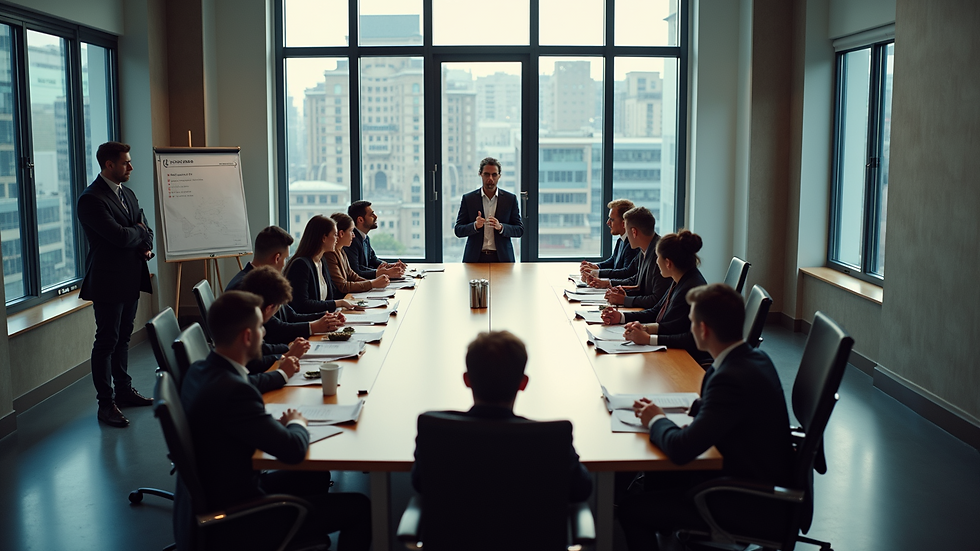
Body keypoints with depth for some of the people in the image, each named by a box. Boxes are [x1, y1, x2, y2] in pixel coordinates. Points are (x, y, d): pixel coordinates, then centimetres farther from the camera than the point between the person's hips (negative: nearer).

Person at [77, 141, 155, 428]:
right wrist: (139, 232, -5)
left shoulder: (128, 194, 13)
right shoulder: (91, 199, -17)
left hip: (131, 278, 8)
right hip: (108, 281, -8)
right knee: (106, 341, -2)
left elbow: (145, 230, 18)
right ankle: (106, 404, 5)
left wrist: (147, 246, -4)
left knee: (123, 337, 17)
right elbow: (120, 236, -25)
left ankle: (124, 390, 29)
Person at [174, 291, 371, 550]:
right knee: (358, 507, -4)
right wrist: (297, 424, -4)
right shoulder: (232, 389, -30)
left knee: (317, 477, 26)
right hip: (231, 526, -10)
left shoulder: (200, 371, -1)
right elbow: (293, 450, -26)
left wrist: (279, 424, -3)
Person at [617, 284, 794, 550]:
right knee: (655, 475, 23)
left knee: (630, 508, -4)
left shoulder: (731, 378, -30)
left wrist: (656, 421, -9)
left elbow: (681, 449, -31)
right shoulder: (754, 357, 0)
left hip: (747, 506, -9)